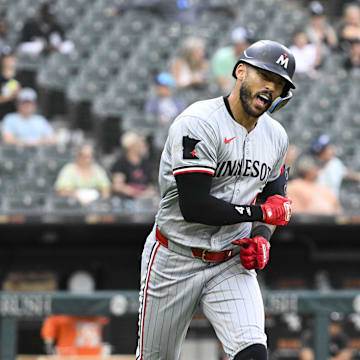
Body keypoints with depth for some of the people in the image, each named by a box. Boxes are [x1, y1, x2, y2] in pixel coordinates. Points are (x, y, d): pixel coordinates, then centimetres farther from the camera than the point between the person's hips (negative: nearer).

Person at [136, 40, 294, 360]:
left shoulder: (276, 137, 4)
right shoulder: (198, 123, -19)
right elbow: (194, 206, -26)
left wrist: (261, 239, -3)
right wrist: (263, 212, -17)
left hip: (233, 265, 4)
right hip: (175, 261, -4)